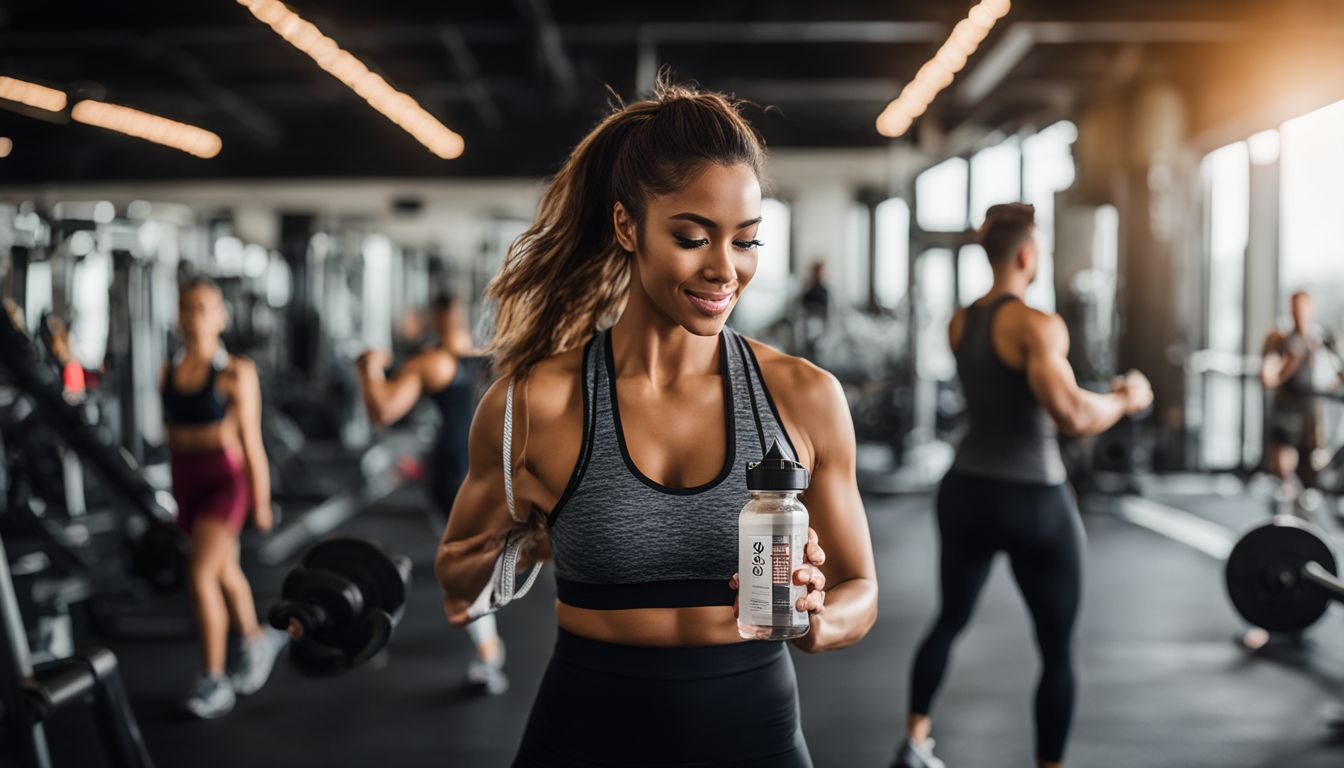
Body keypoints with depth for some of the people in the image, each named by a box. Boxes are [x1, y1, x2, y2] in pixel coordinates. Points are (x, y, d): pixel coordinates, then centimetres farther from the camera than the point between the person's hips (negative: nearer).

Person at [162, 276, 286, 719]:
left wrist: (261, 503, -6)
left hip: (225, 479, -6)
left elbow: (251, 440, -8)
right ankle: (258, 641, 43)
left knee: (201, 575, -15)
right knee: (224, 574, 20)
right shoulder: (169, 371, 4)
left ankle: (213, 681, -4)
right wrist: (174, 496, 15)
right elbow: (173, 434, 11)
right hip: (186, 482, 6)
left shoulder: (236, 373, -10)